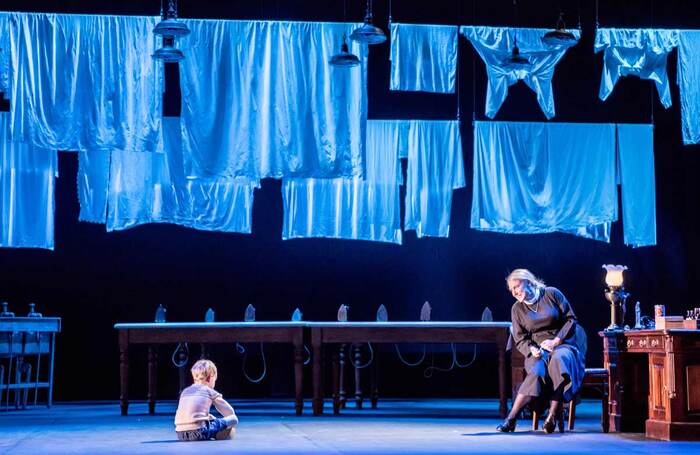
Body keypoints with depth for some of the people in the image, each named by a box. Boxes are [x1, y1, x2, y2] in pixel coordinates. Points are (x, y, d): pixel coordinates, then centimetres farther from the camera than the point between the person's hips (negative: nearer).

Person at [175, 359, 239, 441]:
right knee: (234, 420, 7)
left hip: (180, 434, 5)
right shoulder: (211, 392, 9)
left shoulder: (184, 391, 23)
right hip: (198, 432, -5)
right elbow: (230, 413, 16)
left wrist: (211, 418, 39)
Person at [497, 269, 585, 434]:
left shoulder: (552, 294, 4)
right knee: (538, 371, -35)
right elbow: (520, 339, 10)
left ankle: (552, 417, -41)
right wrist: (531, 349, -13)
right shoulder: (517, 308, 12)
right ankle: (511, 419, -41)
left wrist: (555, 341, -11)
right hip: (537, 351, 1)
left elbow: (571, 320, 2)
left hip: (563, 345, -1)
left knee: (559, 359, -39)